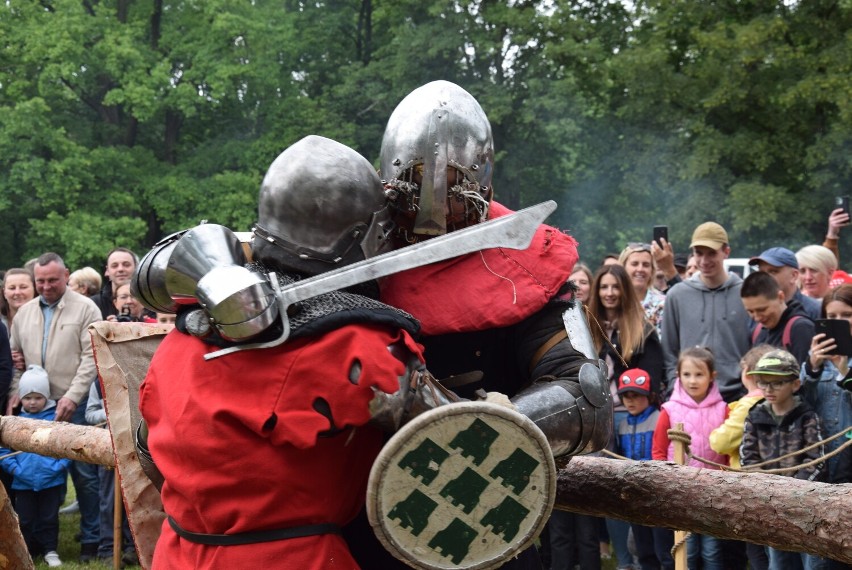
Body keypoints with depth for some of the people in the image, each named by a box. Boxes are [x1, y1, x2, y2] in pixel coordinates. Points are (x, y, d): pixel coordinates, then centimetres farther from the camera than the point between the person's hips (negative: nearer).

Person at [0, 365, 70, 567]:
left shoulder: (56, 418, -4)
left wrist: (60, 465, -13)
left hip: (51, 481, -2)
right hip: (23, 482, 2)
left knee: (49, 518, 7)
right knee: (25, 519, 10)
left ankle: (50, 551, 18)